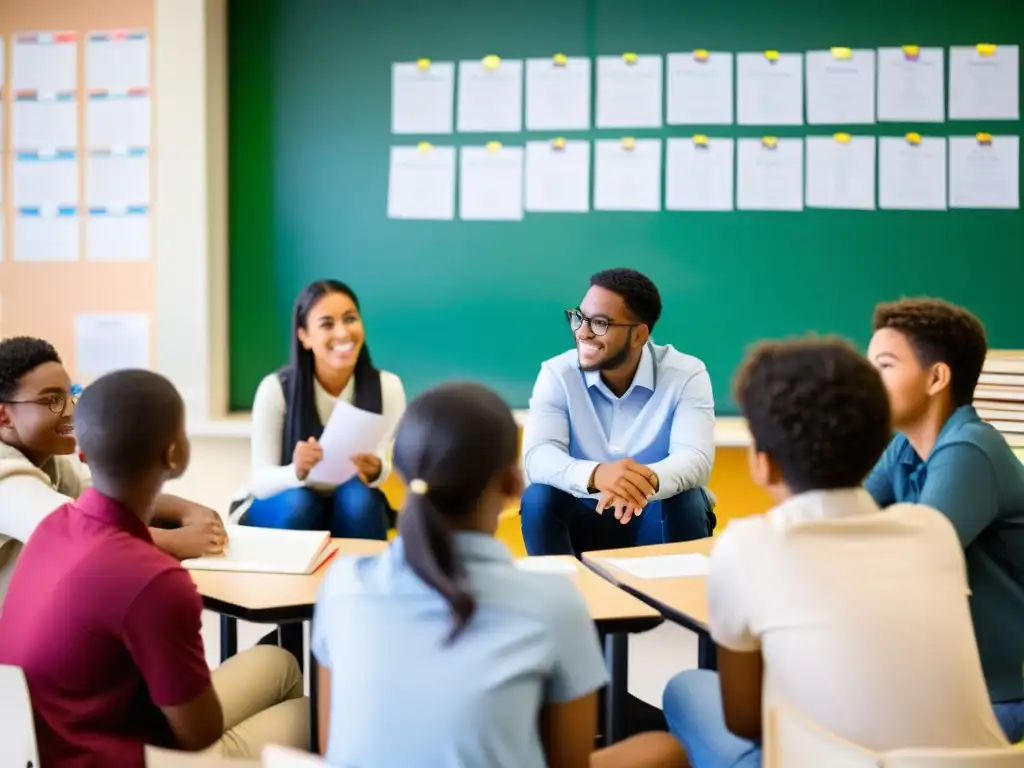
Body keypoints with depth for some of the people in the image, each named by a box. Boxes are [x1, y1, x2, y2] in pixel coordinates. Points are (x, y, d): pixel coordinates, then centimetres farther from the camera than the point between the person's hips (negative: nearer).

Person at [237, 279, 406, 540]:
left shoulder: (387, 386, -15)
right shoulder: (276, 388, -18)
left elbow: (394, 468, -12)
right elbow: (260, 481, -17)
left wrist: (376, 471, -37)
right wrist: (296, 472, -41)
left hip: (355, 512, 1)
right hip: (286, 512, -1)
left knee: (357, 496, -31)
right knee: (297, 502, -33)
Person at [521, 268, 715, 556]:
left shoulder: (686, 375, -13)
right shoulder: (558, 374, -10)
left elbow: (696, 459, -27)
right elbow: (538, 456, -26)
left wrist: (649, 479, -52)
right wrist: (595, 474, -49)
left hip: (660, 522, -1)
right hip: (584, 518, 1)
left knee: (685, 499, -32)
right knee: (538, 498, -28)